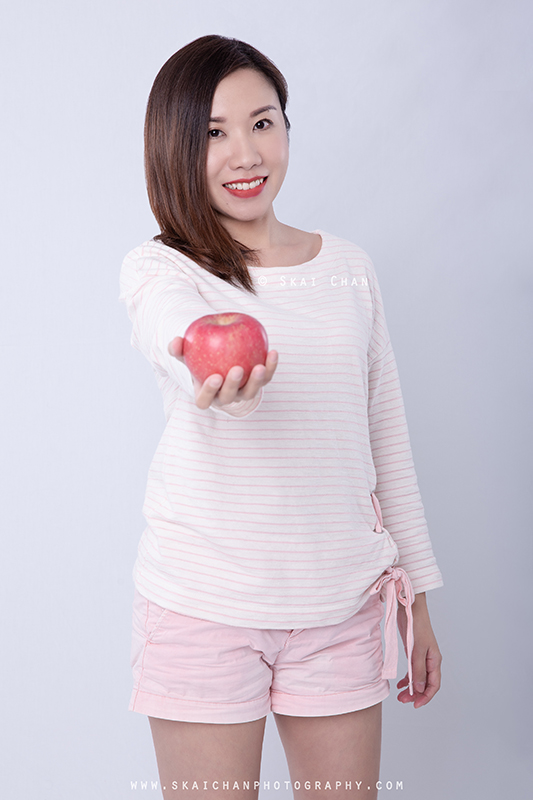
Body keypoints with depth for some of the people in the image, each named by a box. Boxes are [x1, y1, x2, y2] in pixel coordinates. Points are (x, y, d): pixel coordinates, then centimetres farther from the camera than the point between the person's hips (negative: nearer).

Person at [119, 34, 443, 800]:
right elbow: (180, 333, -30)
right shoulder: (158, 269, -5)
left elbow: (387, 435, 11)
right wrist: (218, 380, -54)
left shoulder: (350, 267, 7)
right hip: (205, 603, -3)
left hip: (341, 602, 3)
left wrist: (417, 594, 12)